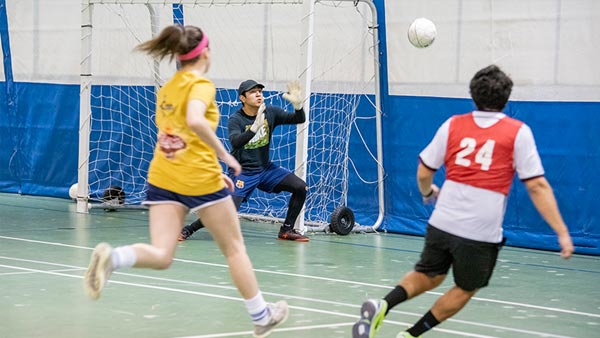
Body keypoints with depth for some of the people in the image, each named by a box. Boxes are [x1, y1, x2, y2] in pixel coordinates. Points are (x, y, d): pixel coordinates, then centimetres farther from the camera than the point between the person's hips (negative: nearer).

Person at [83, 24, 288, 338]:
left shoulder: (166, 89, 15)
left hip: (162, 177, 6)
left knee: (160, 256, -4)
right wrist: (224, 155, -19)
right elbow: (195, 121, -29)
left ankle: (112, 257, -33)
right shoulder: (201, 84, -9)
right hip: (200, 179, -6)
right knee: (234, 248, 12)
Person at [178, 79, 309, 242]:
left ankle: (286, 230, 8)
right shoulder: (236, 119, -17)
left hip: (266, 168, 5)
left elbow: (299, 119, -4)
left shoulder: (270, 112, -3)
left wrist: (298, 105, -26)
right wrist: (254, 128, -50)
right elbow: (235, 142, -35)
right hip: (243, 172, -5)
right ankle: (187, 230, -1)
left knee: (301, 187, -7)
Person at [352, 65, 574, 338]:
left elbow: (423, 173, 8)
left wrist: (428, 193, 30)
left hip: (442, 222, 3)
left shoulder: (453, 125, 4)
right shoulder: (518, 132, -4)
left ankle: (382, 306, -2)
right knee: (465, 290, 18)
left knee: (428, 276, 23)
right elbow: (537, 186, -8)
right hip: (481, 233, -3)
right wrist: (562, 232, -7)